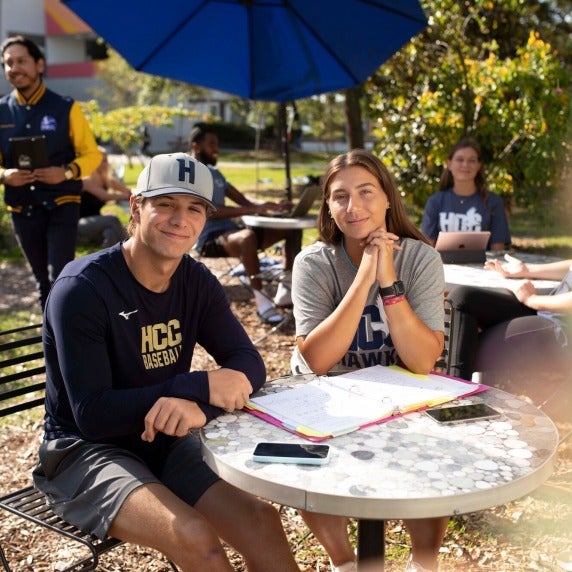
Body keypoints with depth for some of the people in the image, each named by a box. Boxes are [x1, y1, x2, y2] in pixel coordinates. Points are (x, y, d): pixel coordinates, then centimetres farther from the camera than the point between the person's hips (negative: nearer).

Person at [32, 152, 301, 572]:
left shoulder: (197, 282, -1)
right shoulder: (81, 290, -19)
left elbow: (248, 363, -6)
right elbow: (92, 416, -23)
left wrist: (200, 406, -28)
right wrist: (199, 387, -28)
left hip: (165, 442, 5)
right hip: (86, 452, -5)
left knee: (262, 521, -14)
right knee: (195, 536, -27)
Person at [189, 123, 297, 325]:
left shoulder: (214, 173, 21)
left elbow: (243, 200, 18)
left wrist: (274, 206, -2)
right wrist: (254, 210, -29)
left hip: (231, 231, 9)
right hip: (210, 239, -9)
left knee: (292, 227, 3)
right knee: (248, 236, -42)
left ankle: (286, 289, 1)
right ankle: (261, 300, -37)